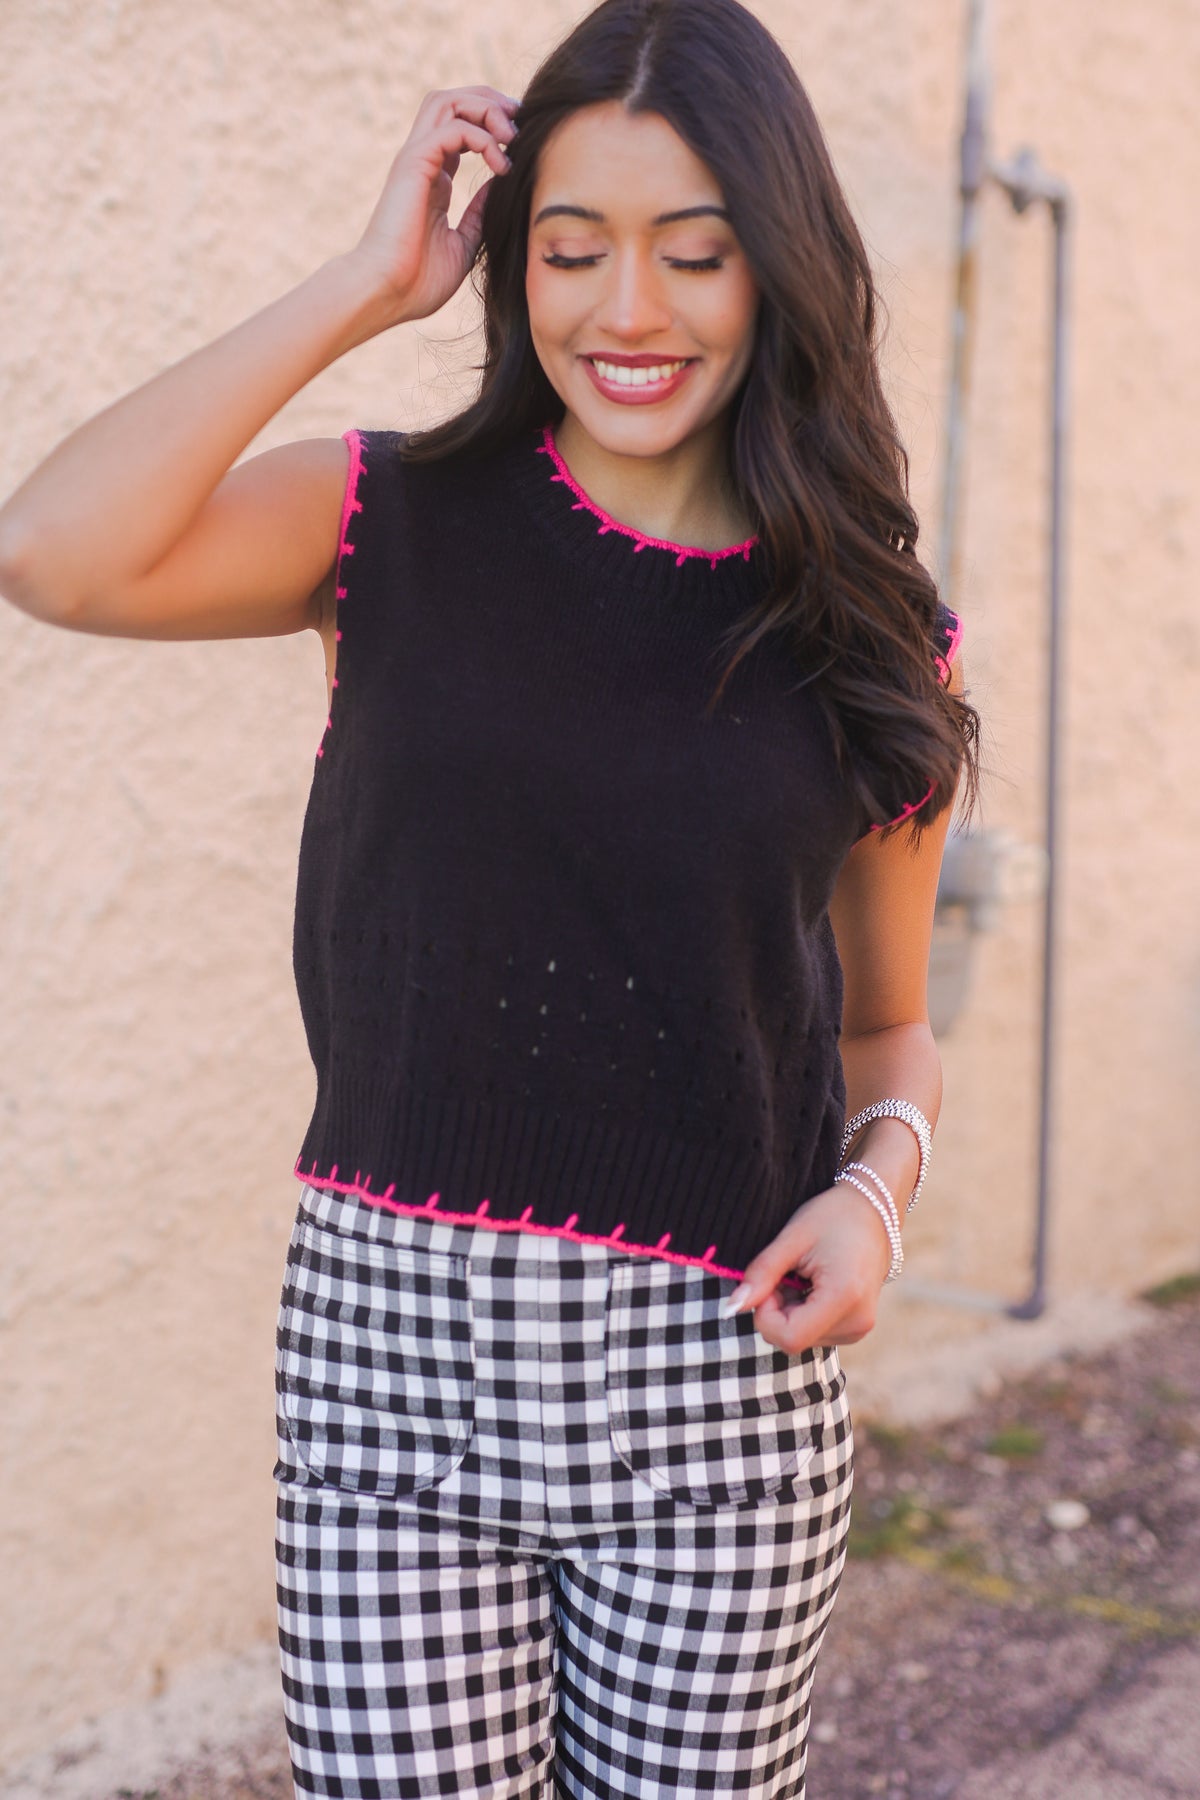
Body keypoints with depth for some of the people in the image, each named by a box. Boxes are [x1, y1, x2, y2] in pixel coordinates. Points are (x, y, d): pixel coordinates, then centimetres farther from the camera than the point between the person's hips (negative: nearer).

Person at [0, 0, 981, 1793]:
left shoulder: (871, 634, 5)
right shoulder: (403, 528, 1)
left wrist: (877, 1186, -8)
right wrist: (366, 284, -10)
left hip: (719, 1384, 1)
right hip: (394, 1344, -1)